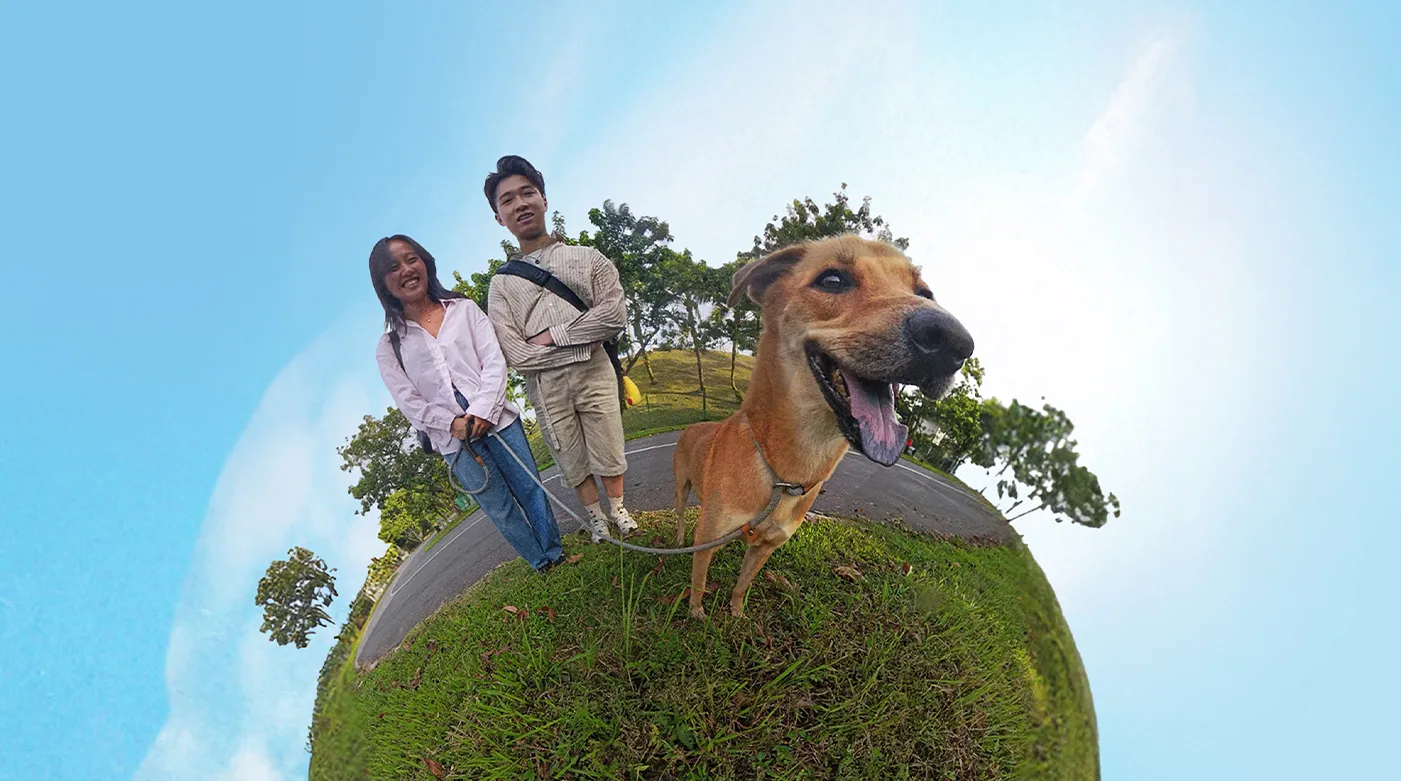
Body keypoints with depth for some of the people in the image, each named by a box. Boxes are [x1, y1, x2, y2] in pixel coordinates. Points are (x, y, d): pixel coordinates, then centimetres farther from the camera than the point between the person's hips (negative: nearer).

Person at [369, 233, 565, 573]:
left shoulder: (464, 309, 6)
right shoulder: (389, 347, 5)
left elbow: (494, 361, -3)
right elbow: (410, 403, -1)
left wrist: (481, 412, -17)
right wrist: (453, 424, -17)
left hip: (497, 419, 0)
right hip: (454, 441, 0)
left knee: (531, 489, 6)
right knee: (500, 509, 6)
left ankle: (555, 553, 24)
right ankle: (541, 564, 21)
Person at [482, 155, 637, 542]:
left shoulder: (587, 259, 5)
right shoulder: (502, 284, 4)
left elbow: (614, 316, -8)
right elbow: (515, 355, -5)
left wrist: (553, 335, -11)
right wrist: (577, 343, -10)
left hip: (594, 374, 0)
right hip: (545, 387, 1)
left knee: (608, 454, 7)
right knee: (573, 463, 13)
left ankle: (618, 508, 33)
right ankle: (596, 516, 35)